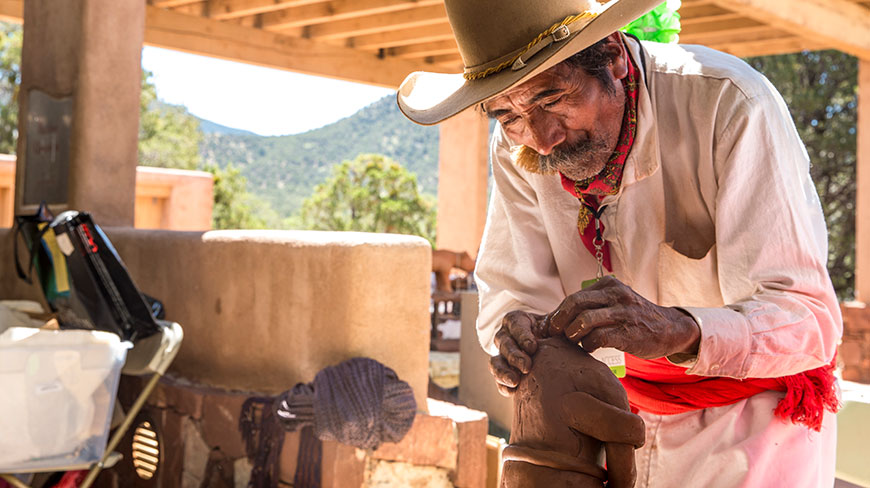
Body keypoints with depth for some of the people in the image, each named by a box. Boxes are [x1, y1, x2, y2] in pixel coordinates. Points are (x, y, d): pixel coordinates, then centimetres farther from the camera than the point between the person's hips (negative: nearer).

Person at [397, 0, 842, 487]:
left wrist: (676, 331, -49)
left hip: (757, 404, -4)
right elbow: (512, 294, -9)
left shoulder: (730, 105, -28)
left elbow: (809, 316, -31)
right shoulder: (516, 149, -12)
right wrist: (516, 338, -32)